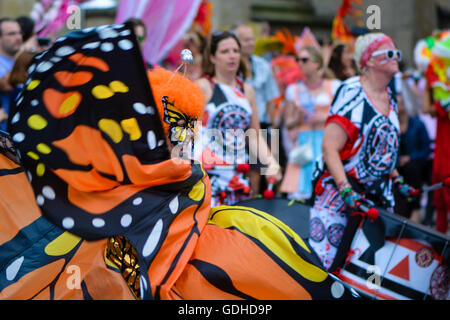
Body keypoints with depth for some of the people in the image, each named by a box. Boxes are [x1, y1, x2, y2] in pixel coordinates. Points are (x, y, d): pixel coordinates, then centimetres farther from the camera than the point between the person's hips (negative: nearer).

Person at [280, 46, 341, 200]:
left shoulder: (334, 86, 8)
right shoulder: (294, 89, 15)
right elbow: (288, 122, 15)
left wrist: (325, 117, -9)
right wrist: (298, 118, -5)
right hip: (303, 143, 2)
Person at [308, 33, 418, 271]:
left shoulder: (390, 97, 12)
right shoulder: (352, 93, -12)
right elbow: (330, 147, -18)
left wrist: (397, 181, 18)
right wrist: (346, 191, -24)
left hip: (379, 193, 8)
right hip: (338, 191, -8)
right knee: (324, 261, -9)